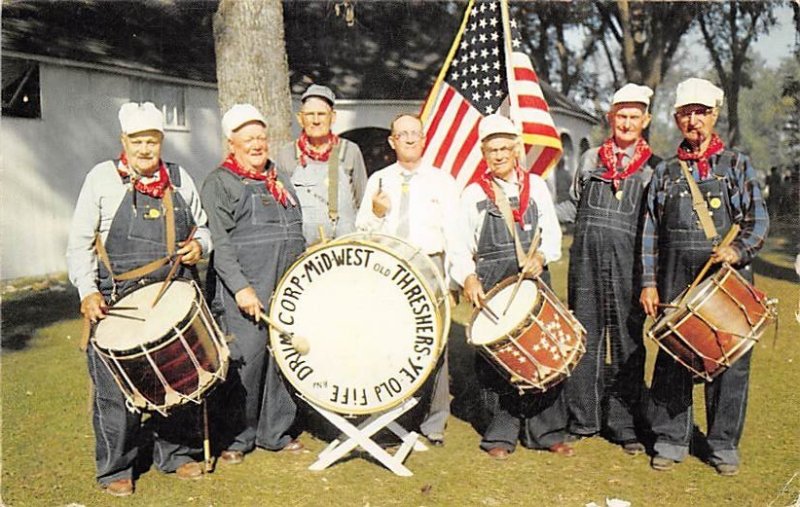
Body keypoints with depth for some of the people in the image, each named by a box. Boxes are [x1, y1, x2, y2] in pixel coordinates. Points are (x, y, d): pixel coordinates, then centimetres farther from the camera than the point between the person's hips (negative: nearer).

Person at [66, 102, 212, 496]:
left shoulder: (179, 179, 11)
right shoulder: (102, 178, 0)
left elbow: (202, 227, 23)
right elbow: (80, 243, -1)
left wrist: (198, 245, -1)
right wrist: (88, 291, -13)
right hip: (118, 300, -3)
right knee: (115, 386, -2)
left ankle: (175, 453, 29)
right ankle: (115, 469, 14)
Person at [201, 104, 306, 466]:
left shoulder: (279, 180, 19)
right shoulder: (218, 183, -1)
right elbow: (219, 242, -10)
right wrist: (241, 288, -19)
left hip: (287, 289, 6)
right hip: (245, 292, -6)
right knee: (245, 361, -6)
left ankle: (274, 431, 21)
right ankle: (235, 438, 10)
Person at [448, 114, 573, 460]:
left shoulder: (536, 186, 12)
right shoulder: (473, 194, 6)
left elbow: (552, 232, 9)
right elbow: (461, 247, 1)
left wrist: (541, 256, -12)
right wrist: (468, 278, -17)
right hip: (492, 285, -1)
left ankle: (547, 432, 13)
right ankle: (501, 435, 12)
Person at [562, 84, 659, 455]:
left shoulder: (654, 168, 6)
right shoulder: (590, 160, 13)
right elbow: (574, 205, 22)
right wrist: (592, 231, 9)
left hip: (629, 263, -2)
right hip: (587, 259, 2)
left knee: (626, 341, 2)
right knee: (584, 337, 5)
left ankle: (623, 424, 11)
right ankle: (582, 419, 15)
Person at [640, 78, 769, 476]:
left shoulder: (737, 165, 8)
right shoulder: (665, 172, 12)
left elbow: (759, 221, 3)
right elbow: (651, 232, 10)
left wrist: (739, 251, -16)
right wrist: (649, 282, 3)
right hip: (677, 283, 1)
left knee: (729, 361, 3)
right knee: (672, 359, 4)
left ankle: (724, 445, 17)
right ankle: (671, 440, 17)